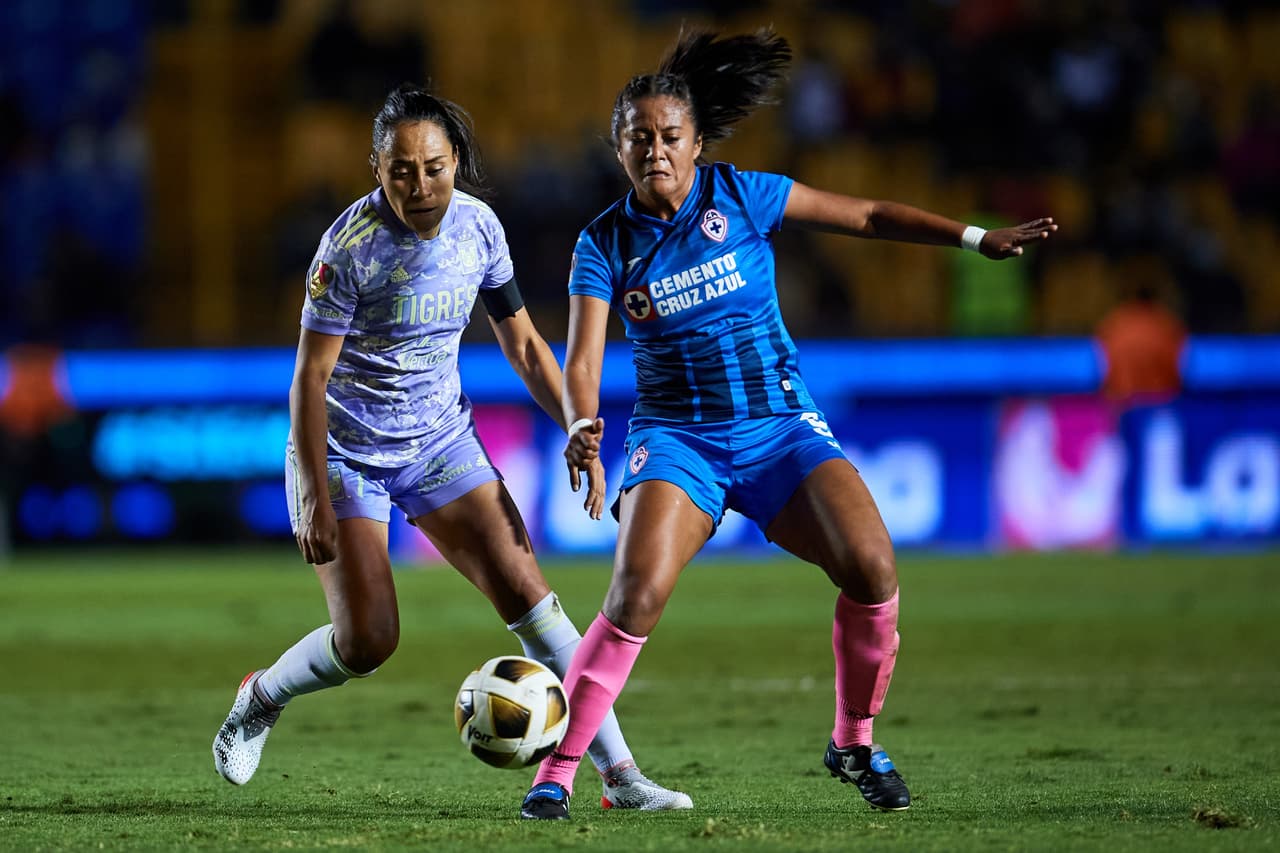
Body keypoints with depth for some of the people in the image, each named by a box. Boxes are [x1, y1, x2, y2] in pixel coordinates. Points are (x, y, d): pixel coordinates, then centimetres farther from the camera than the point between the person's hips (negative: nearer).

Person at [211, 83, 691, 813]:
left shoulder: (478, 226, -7)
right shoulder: (353, 245, -22)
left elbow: (522, 343, 6)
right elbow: (311, 377, -19)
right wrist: (316, 498, -22)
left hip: (441, 441, 4)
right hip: (347, 451, -4)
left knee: (527, 593, -8)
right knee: (368, 643, -9)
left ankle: (618, 772, -8)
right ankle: (260, 699, 23)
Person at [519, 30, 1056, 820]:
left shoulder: (742, 197, -2)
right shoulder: (605, 244, -2)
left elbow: (867, 216, 4)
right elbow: (583, 359, -9)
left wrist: (973, 238, -4)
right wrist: (583, 426, -31)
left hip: (779, 423, 1)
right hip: (677, 436, -1)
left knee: (874, 568, -20)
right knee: (638, 593, -25)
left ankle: (854, 742, 4)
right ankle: (556, 775, -16)